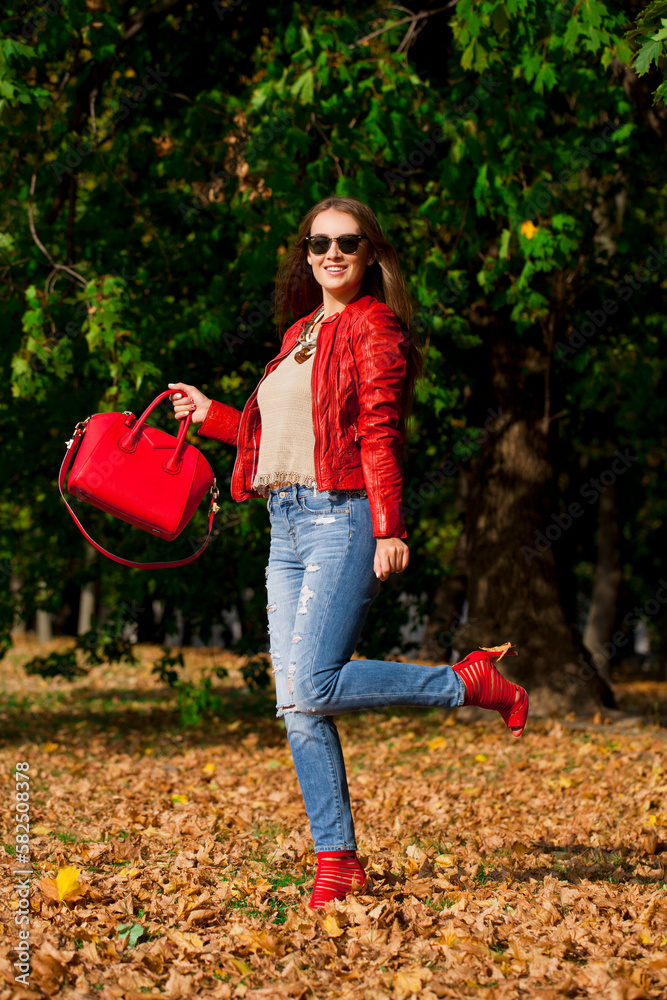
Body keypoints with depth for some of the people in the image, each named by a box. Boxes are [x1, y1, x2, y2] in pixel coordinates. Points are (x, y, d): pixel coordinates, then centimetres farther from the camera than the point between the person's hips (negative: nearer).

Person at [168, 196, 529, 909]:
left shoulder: (372, 326, -2)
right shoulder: (299, 334, 22)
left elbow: (379, 435, -11)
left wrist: (389, 530, -19)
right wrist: (212, 415, 28)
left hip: (342, 517, -8)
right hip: (286, 527, 8)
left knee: (312, 688, -17)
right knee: (296, 707, 1)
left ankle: (469, 684, -1)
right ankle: (336, 858, 6)